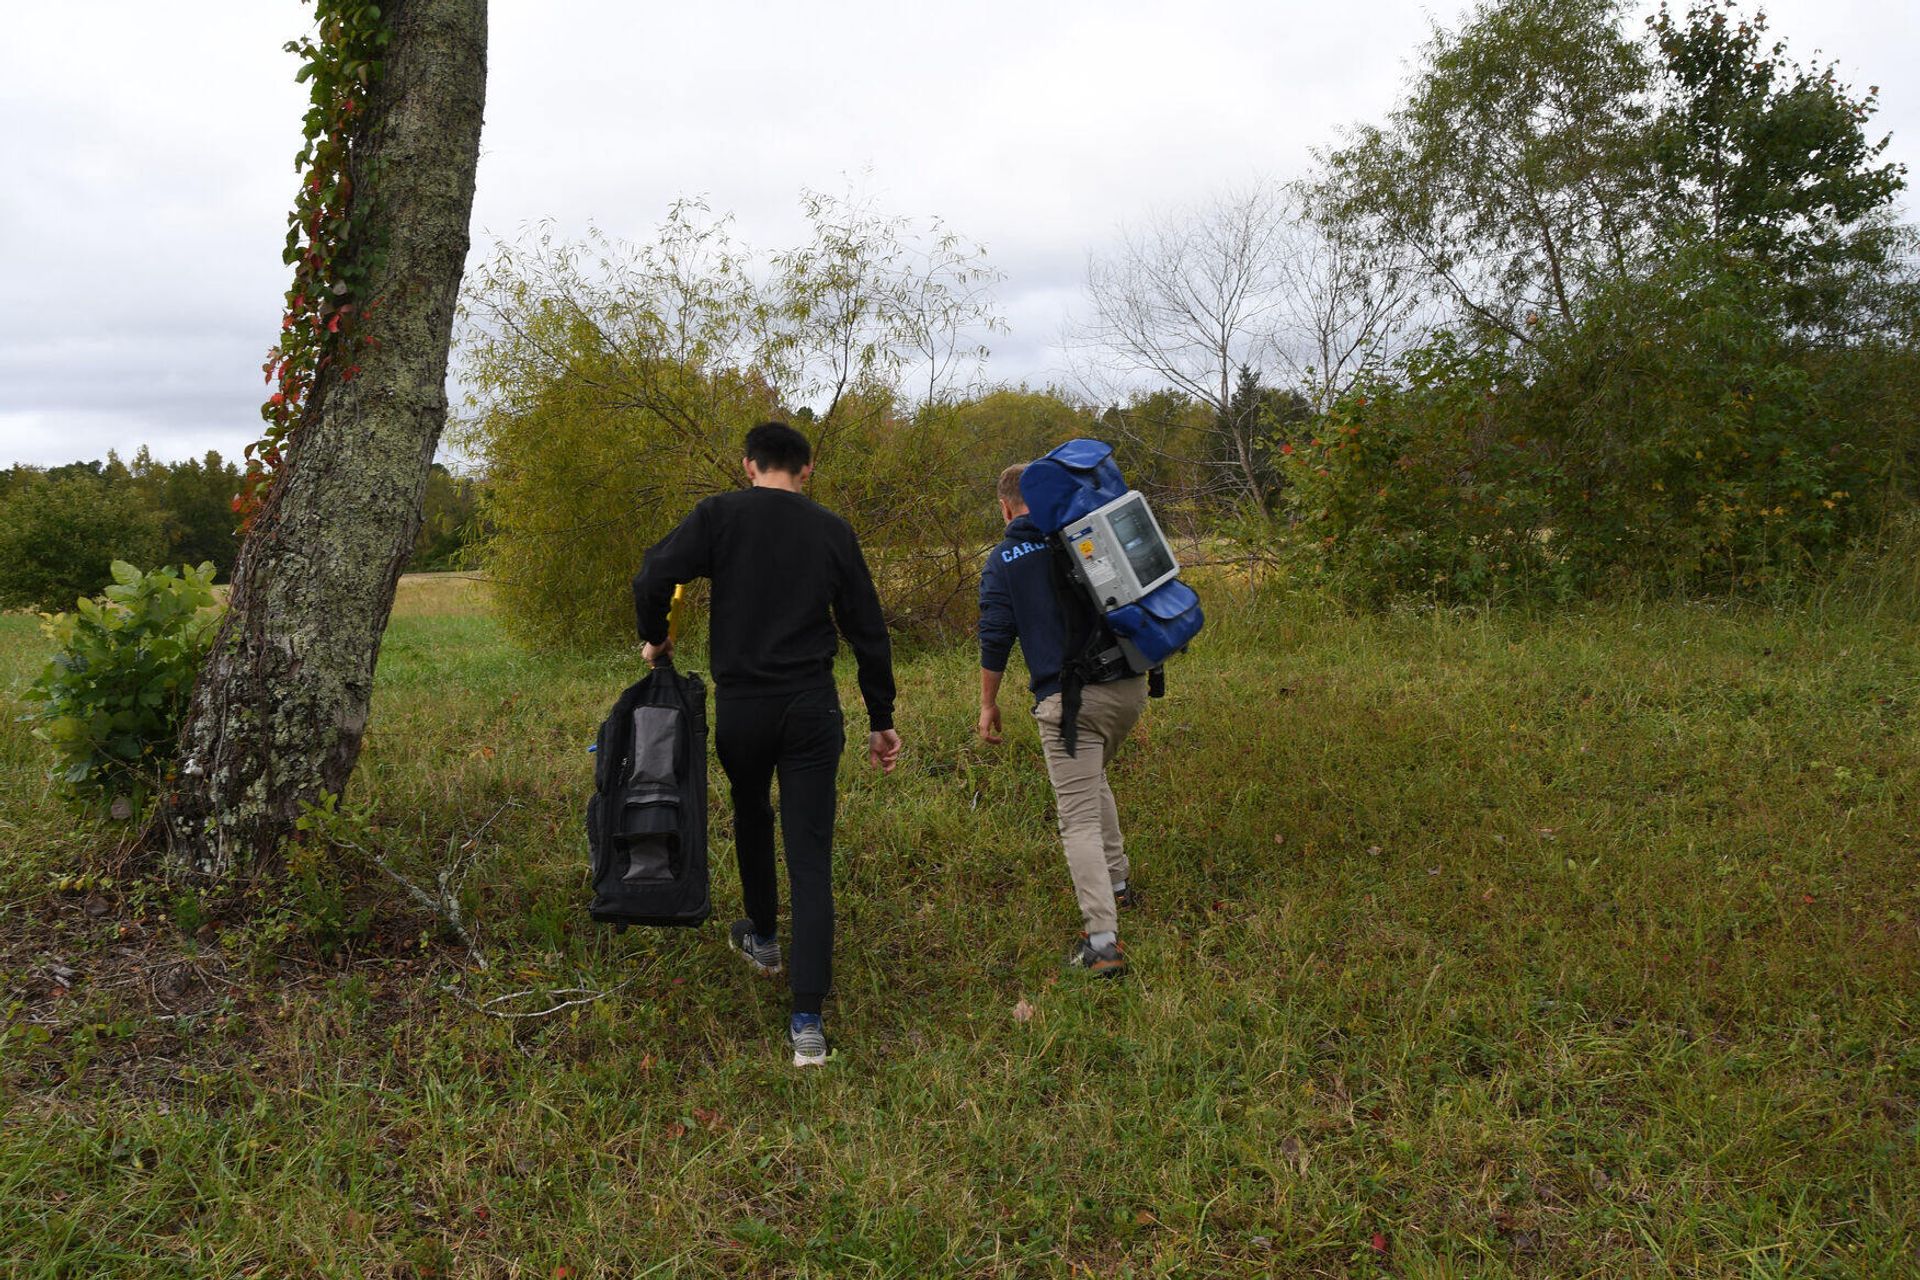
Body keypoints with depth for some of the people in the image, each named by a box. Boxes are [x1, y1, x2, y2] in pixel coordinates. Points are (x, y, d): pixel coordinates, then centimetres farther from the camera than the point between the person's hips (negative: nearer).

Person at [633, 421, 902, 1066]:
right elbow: (867, 631, 7)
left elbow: (652, 579, -15)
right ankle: (807, 1022, -4)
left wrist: (655, 639, 6)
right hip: (812, 710, 0)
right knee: (811, 858, 0)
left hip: (739, 708, 0)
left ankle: (762, 938, 48)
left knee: (751, 816, 28)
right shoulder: (832, 530, 5)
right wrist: (881, 720, 15)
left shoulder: (720, 514, -2)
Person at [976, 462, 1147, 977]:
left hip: (1069, 700, -5)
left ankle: (1103, 941, -11)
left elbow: (996, 638, -2)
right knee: (1092, 778, 31)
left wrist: (988, 704, 8)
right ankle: (1117, 882, 37)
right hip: (1129, 687, 5)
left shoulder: (1003, 560, 0)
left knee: (1079, 820, -4)